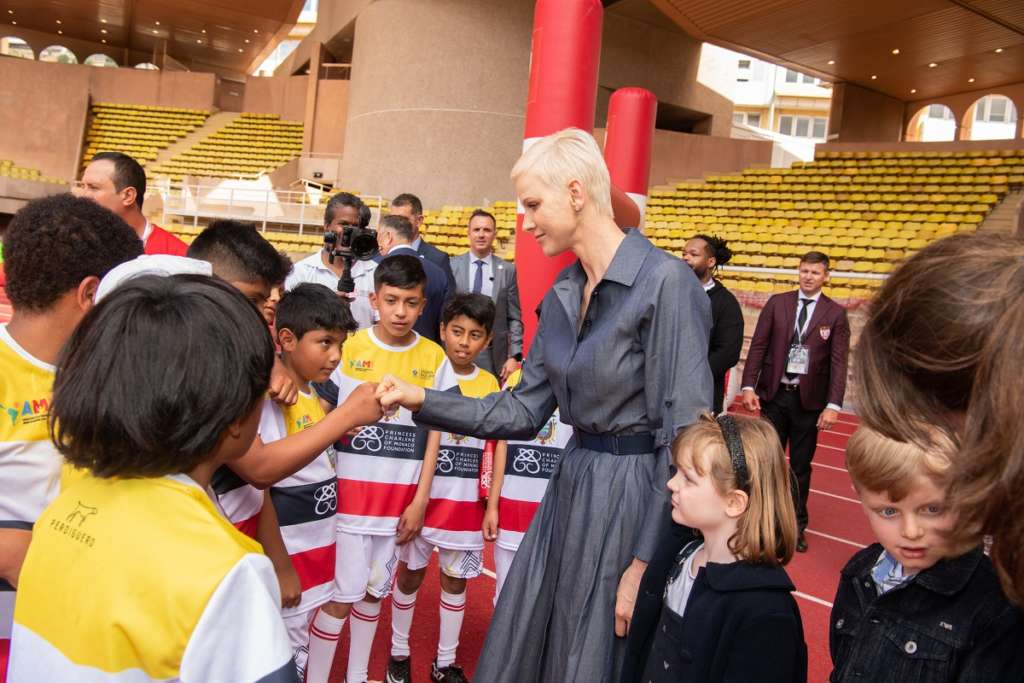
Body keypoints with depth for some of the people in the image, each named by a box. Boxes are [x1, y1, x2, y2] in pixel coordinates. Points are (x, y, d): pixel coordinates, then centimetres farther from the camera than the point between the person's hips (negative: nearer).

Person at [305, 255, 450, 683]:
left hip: (401, 498, 2)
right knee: (340, 596, 1)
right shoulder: (348, 349, -5)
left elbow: (433, 433, 3)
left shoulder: (434, 359, -1)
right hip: (349, 492, -2)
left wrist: (420, 500, 0)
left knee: (373, 592, 15)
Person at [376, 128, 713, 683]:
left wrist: (646, 562, -17)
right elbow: (524, 411, 8)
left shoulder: (664, 281, -18)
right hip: (570, 488, 7)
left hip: (634, 495, -7)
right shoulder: (563, 294, 7)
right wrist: (422, 400, 0)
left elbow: (685, 436, -18)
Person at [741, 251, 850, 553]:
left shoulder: (835, 313, -1)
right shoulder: (777, 303, 2)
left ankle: (797, 525, 23)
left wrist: (833, 404, -13)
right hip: (774, 393, 1)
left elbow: (839, 361, -5)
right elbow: (758, 346, 0)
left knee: (801, 465, 10)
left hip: (809, 399, -1)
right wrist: (749, 386, -8)